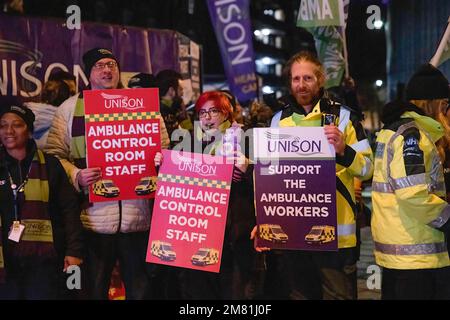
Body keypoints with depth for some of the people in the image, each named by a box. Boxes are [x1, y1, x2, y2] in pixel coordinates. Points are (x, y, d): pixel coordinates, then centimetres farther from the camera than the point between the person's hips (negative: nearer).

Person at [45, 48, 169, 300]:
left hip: (138, 215, 1)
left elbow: (163, 147, 15)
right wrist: (76, 176, -14)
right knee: (94, 290, 6)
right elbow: (55, 154, 3)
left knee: (141, 288, 9)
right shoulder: (70, 108, 8)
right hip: (93, 217, -1)